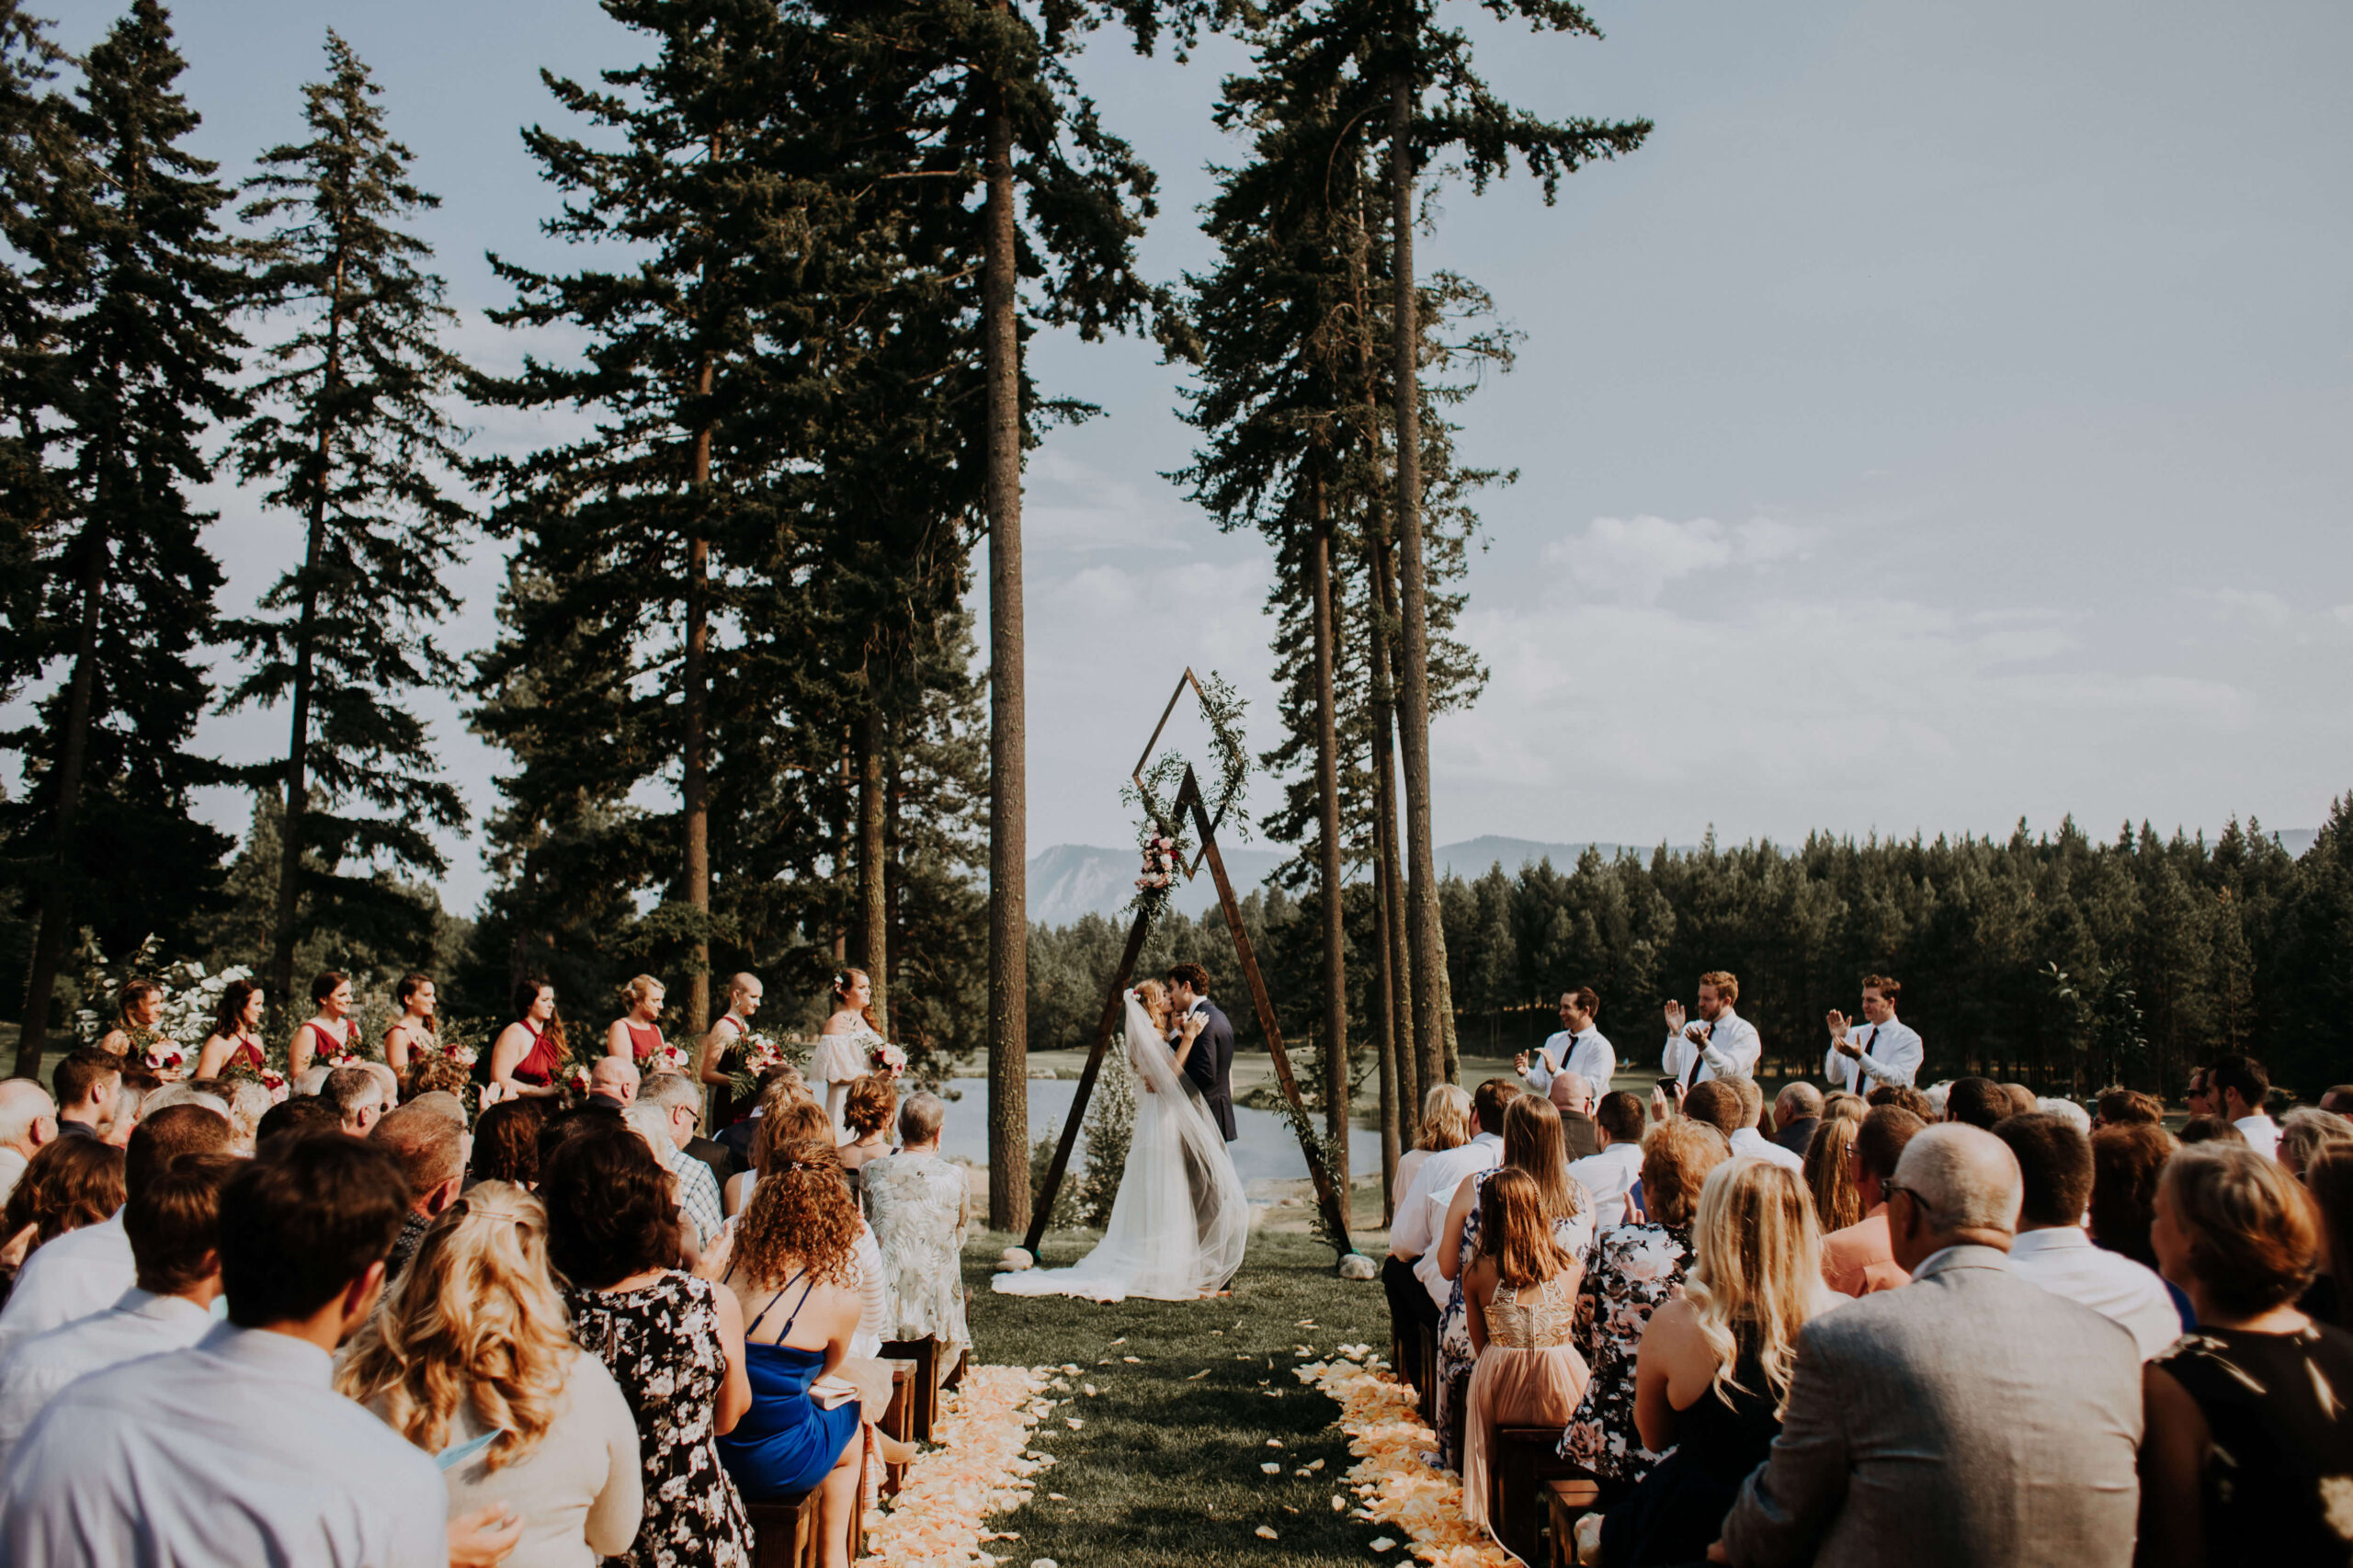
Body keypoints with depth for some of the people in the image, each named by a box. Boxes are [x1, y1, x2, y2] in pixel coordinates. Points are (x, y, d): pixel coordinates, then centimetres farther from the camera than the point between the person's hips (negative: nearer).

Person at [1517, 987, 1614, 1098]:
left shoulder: (1601, 1047, -5)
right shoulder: (1554, 1040, 14)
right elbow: (1541, 1084, 10)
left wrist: (1555, 1071, -22)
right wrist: (1526, 1072, -9)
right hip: (1551, 1106, 5)